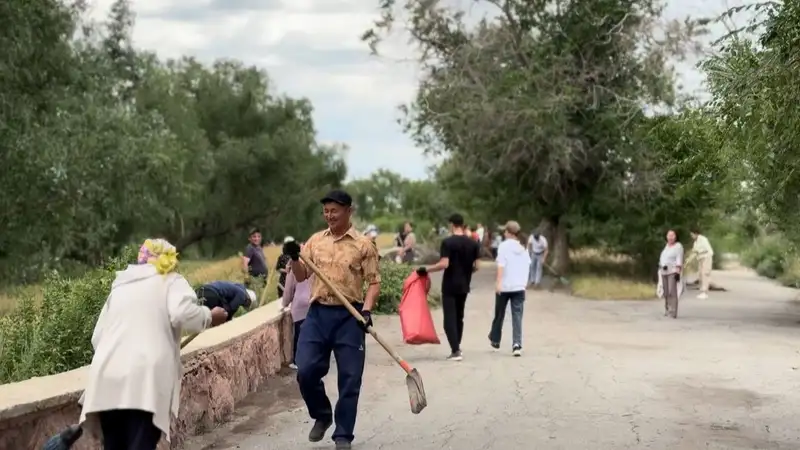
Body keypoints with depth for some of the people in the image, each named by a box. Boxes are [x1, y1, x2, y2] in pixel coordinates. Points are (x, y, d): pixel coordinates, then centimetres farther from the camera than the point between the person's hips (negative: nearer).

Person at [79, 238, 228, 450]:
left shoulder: (120, 286, 27)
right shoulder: (171, 281, 12)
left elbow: (97, 336, 23)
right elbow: (183, 314, -9)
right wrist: (210, 317, 8)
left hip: (107, 378, 5)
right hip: (146, 378, -5)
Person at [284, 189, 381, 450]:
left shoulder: (363, 245, -2)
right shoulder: (315, 241, 10)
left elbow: (374, 282, -3)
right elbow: (301, 277, 11)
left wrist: (366, 310, -18)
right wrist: (294, 258, -9)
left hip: (349, 316, -3)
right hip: (318, 313, 3)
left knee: (349, 378, 0)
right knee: (306, 371, -4)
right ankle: (322, 416, 22)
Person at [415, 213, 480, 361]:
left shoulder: (447, 242, -13)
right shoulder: (473, 243, 3)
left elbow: (444, 264, -21)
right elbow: (476, 266, 6)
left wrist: (426, 269, -12)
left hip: (450, 286, -6)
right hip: (464, 286, 6)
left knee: (450, 318, -3)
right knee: (459, 317, 18)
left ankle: (456, 351, -10)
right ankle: (457, 348, 24)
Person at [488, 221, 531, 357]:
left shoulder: (504, 246, -5)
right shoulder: (523, 248, 12)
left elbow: (501, 265, -15)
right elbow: (527, 265, 16)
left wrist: (498, 282, -20)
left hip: (505, 286, -3)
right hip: (519, 286, 3)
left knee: (499, 314, 14)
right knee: (517, 316, -2)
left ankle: (495, 340, 30)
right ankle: (517, 344, -15)